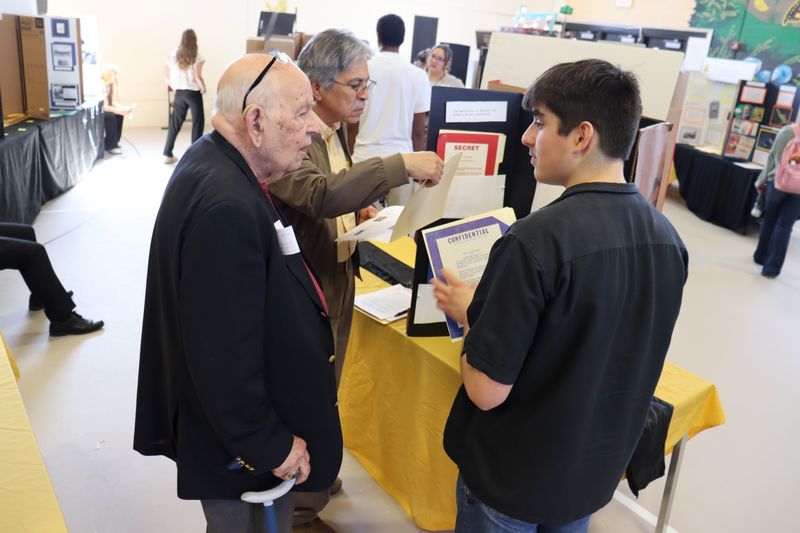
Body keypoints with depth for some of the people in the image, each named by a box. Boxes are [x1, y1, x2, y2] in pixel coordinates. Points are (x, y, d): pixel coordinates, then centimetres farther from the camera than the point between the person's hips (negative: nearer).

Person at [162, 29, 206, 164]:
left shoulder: (173, 55, 4)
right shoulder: (196, 57, -9)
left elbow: (165, 74, 6)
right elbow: (198, 77, -16)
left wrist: (175, 87, 14)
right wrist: (203, 88, 1)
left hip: (179, 93, 4)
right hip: (193, 93, -4)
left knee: (175, 123, 11)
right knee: (197, 123, 6)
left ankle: (167, 154, 13)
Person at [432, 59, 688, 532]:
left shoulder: (536, 242, -29)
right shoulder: (668, 238, -8)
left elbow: (487, 390, -26)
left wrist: (468, 311, -8)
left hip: (512, 475, -5)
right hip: (596, 469, 6)